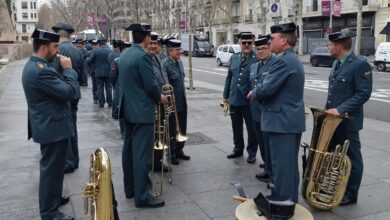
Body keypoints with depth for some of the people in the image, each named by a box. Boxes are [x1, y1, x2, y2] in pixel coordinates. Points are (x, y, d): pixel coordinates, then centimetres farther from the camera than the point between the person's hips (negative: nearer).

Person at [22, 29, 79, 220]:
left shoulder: (34, 65, 9)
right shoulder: (40, 70, -26)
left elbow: (59, 89, 11)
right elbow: (70, 92, -26)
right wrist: (68, 69, -14)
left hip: (48, 124, 11)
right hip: (53, 127, -11)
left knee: (51, 167, 24)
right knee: (52, 168, 1)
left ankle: (52, 198, 42)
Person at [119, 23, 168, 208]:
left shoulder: (124, 55, 10)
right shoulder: (143, 56, -18)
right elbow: (151, 85, -19)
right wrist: (159, 98, 1)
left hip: (128, 108, 10)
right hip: (142, 111, -9)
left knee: (129, 149, 15)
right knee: (142, 153, -4)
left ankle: (130, 188, 27)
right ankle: (142, 196, 3)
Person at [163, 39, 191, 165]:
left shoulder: (180, 62, 9)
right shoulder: (165, 65, -16)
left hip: (182, 103, 8)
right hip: (172, 104, -8)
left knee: (182, 129, 16)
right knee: (172, 130, 6)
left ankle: (179, 151, 31)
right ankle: (171, 154, 20)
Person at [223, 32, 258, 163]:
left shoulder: (258, 58, -9)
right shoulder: (234, 57, 9)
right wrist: (226, 95, 12)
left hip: (250, 101, -5)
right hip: (234, 99, 5)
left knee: (252, 128, 7)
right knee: (236, 127, 17)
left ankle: (252, 153, 21)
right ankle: (238, 149, 33)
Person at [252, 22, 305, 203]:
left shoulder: (283, 61, -18)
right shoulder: (293, 59, 16)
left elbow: (266, 89, -24)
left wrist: (254, 93, -3)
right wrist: (259, 93, 9)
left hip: (282, 121, -11)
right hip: (292, 120, 11)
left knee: (281, 166, -3)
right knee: (290, 165, 17)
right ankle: (291, 201, 28)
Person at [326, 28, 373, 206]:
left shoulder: (360, 64, -15)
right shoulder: (336, 63, 12)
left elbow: (364, 93, -19)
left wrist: (341, 110, -25)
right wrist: (330, 110, 10)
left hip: (348, 121, -8)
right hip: (333, 120, 8)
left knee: (351, 158, 6)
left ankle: (350, 194, 18)